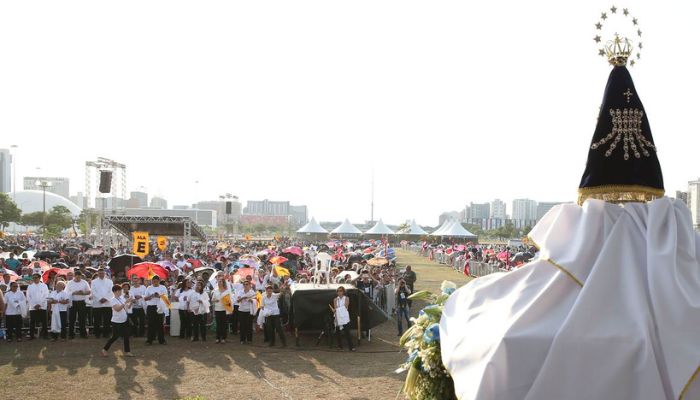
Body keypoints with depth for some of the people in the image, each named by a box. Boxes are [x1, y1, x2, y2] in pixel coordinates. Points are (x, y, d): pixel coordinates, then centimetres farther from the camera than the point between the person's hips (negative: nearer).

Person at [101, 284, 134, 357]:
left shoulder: (122, 298, 6)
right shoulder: (112, 300, -14)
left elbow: (127, 307, 10)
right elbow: (117, 309, -28)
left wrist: (130, 302, -11)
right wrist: (126, 302, -32)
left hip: (124, 321, 6)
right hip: (116, 322, -6)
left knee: (126, 336, 5)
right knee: (115, 337, 0)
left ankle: (127, 351, 10)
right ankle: (105, 349, 16)